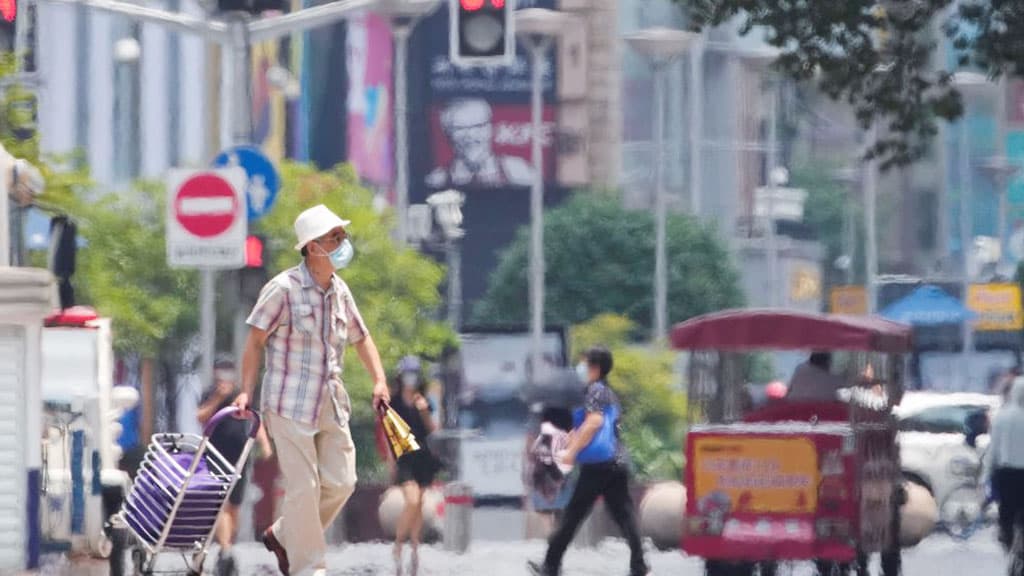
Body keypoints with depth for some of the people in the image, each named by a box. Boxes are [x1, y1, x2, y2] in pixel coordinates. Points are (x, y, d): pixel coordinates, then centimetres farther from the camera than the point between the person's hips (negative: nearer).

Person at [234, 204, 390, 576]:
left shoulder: (339, 291, 8)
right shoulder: (284, 289, -12)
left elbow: (360, 337, 20)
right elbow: (256, 339, -9)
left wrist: (379, 380, 7)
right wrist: (246, 391, -14)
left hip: (331, 402, 7)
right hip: (290, 403, -7)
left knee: (340, 482, 6)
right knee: (304, 487, -5)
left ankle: (283, 537, 26)